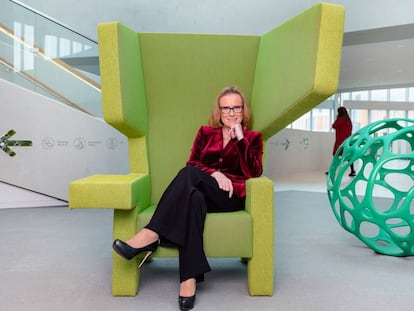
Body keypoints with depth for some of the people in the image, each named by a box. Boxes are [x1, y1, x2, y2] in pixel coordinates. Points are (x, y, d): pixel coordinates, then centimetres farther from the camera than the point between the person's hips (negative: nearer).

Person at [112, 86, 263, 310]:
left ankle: (152, 235, -37)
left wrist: (240, 139, -9)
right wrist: (214, 173, -12)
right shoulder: (205, 132, 20)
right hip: (202, 194, 2)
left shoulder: (253, 137, 14)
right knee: (194, 197, -38)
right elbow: (192, 163, 8)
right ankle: (189, 278, -43)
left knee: (190, 174, -32)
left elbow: (253, 173, -1)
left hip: (231, 197, -2)